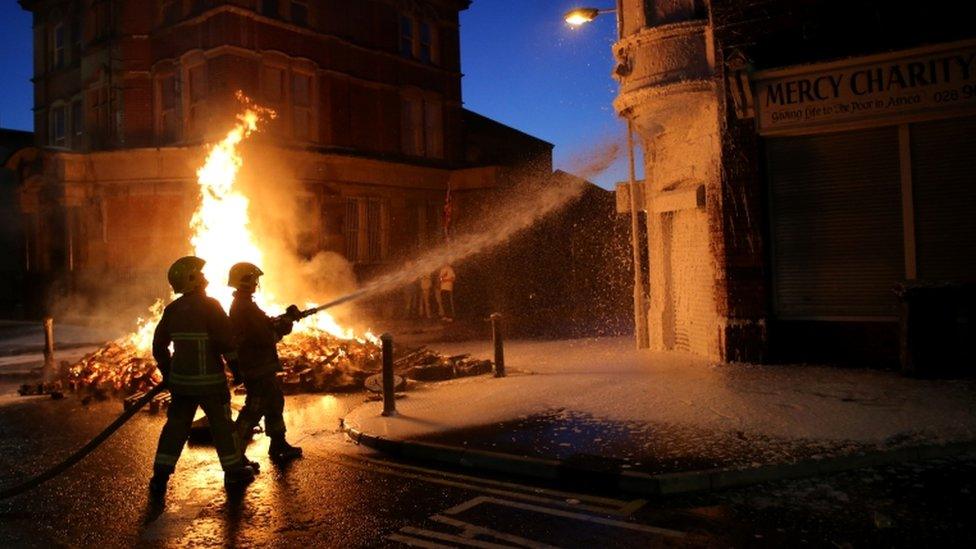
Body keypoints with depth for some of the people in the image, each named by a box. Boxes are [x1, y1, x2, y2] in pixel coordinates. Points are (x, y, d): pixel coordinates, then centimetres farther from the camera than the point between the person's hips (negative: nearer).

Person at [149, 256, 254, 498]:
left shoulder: (172, 309, 5)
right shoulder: (210, 305, -13)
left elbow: (159, 345, 12)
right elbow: (227, 341, -16)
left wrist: (167, 372, 23)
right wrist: (237, 367, -4)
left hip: (181, 379, 5)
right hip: (210, 380, -5)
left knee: (176, 425, 13)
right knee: (222, 425, 6)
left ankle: (160, 476, 13)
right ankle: (234, 472, 16)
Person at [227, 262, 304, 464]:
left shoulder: (242, 304, 14)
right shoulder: (246, 308, -20)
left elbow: (266, 324, 18)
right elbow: (267, 337, -24)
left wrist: (287, 317, 6)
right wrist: (286, 321, -8)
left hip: (261, 366, 11)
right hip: (257, 368, -11)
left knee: (275, 402, 19)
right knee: (254, 409, -6)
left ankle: (279, 446, 29)